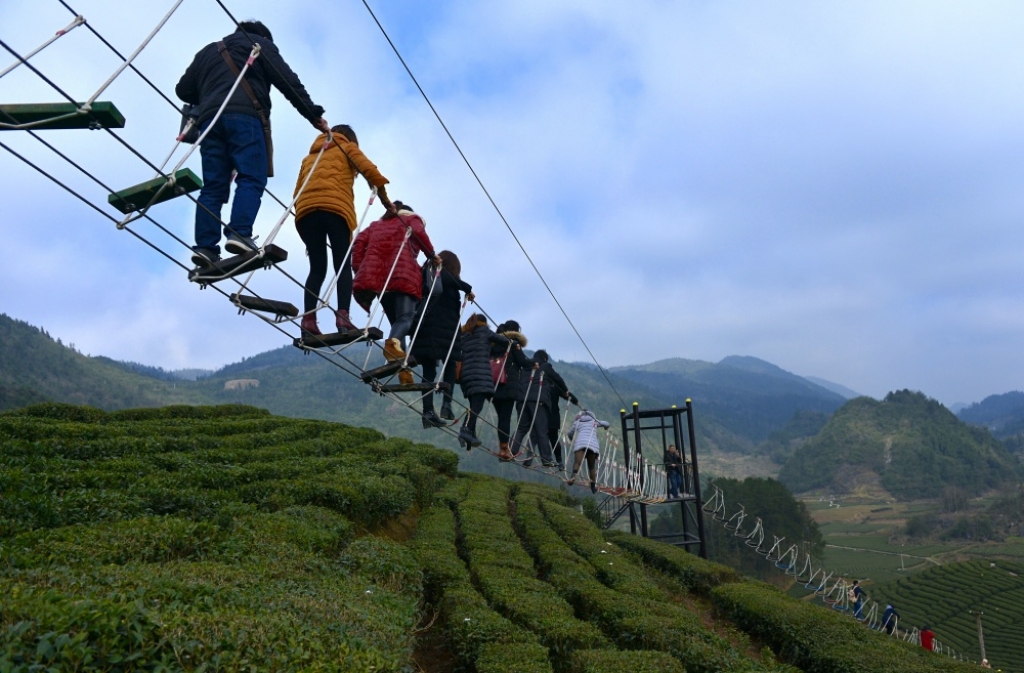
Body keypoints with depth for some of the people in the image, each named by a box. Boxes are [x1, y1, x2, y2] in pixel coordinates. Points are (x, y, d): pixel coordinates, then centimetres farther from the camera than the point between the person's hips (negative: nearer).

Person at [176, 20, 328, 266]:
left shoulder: (208, 51, 35)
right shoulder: (261, 44, 21)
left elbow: (183, 90, 29)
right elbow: (288, 81, 5)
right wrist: (313, 113, 4)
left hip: (210, 119, 5)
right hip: (245, 115, -5)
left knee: (213, 186, -1)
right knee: (251, 178, -13)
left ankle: (205, 246, -13)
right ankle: (240, 234, -33)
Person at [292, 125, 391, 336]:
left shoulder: (309, 156, 35)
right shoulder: (347, 147, 22)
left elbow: (297, 192, 24)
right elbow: (370, 171, 5)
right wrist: (385, 199, 12)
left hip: (305, 211, 4)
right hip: (335, 208, -4)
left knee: (317, 268, 4)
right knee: (343, 265, -4)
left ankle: (308, 320, -11)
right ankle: (342, 316, -21)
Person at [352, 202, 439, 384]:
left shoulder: (376, 224, 33)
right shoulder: (411, 219, 22)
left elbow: (359, 241, 16)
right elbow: (419, 232, -2)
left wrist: (359, 270, 11)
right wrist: (432, 255, 5)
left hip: (376, 276, 4)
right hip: (403, 275, -4)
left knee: (395, 320, 9)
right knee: (405, 317, -12)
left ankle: (403, 369, -4)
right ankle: (393, 342, -46)